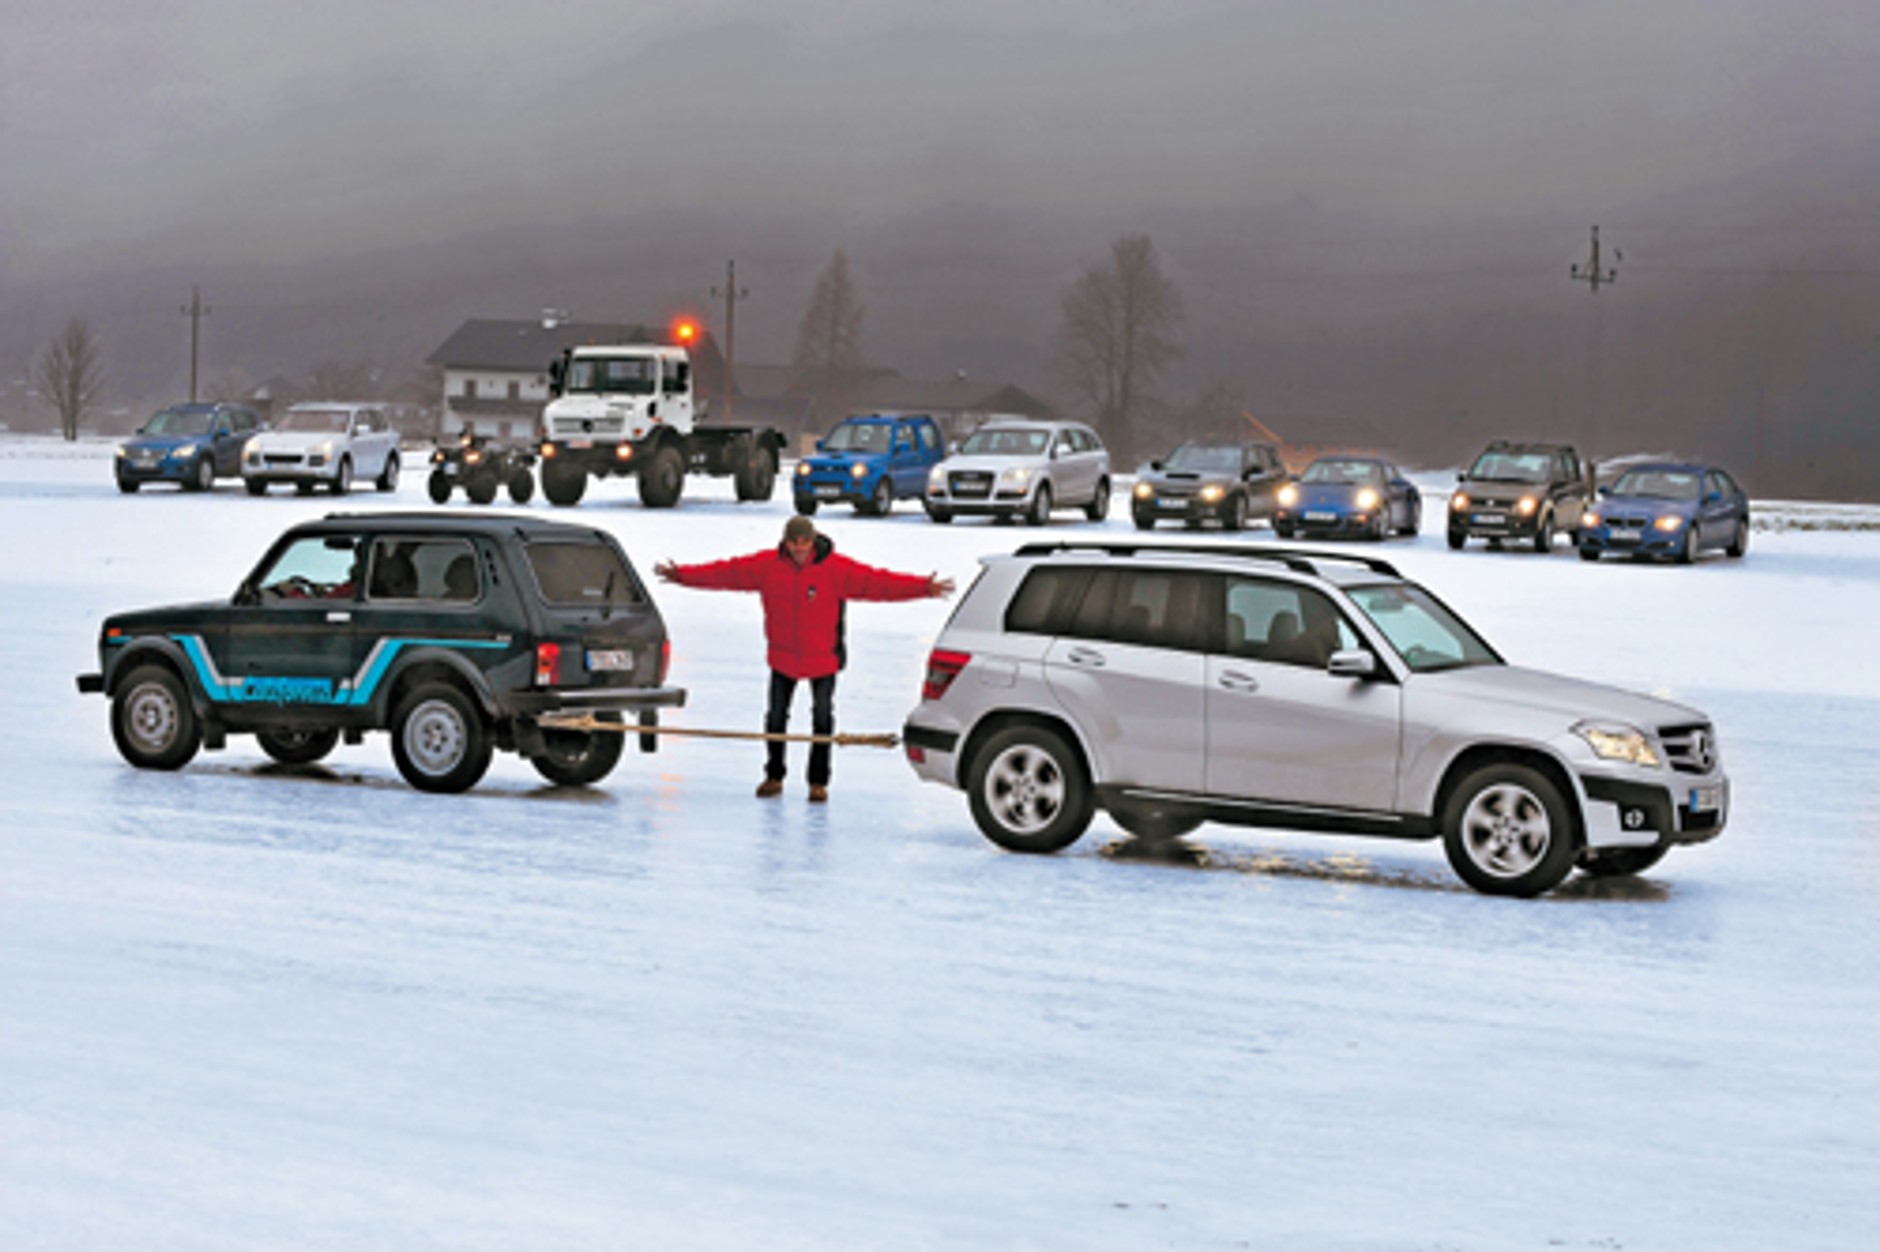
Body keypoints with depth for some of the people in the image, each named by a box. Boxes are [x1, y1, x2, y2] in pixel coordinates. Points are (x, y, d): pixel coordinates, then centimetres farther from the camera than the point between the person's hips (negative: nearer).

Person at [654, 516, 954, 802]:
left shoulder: (835, 569, -18)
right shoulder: (767, 565, -10)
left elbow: (876, 582, -24)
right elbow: (726, 573, -4)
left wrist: (923, 588, -34)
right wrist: (681, 575, -4)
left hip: (822, 658, -2)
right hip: (783, 657, 2)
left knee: (822, 718, 0)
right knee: (775, 717, 10)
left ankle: (818, 782, 12)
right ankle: (774, 777, 27)